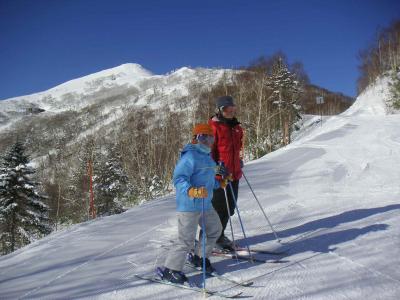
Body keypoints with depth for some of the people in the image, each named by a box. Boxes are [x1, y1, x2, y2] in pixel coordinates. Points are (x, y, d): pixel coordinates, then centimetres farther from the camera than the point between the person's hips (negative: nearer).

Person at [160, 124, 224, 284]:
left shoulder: (207, 156, 12)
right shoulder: (190, 156, -19)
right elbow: (179, 179, -26)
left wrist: (219, 183, 33)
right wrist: (191, 191, -39)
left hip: (205, 204, 10)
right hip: (189, 206, -10)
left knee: (215, 230, 21)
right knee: (187, 239, -4)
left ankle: (200, 257, 40)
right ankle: (170, 270, 12)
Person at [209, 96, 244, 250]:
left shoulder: (235, 126, 14)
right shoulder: (213, 126, -10)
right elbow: (208, 150, -15)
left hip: (234, 173, 8)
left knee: (229, 208, 16)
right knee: (218, 208, 0)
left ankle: (219, 236, 32)